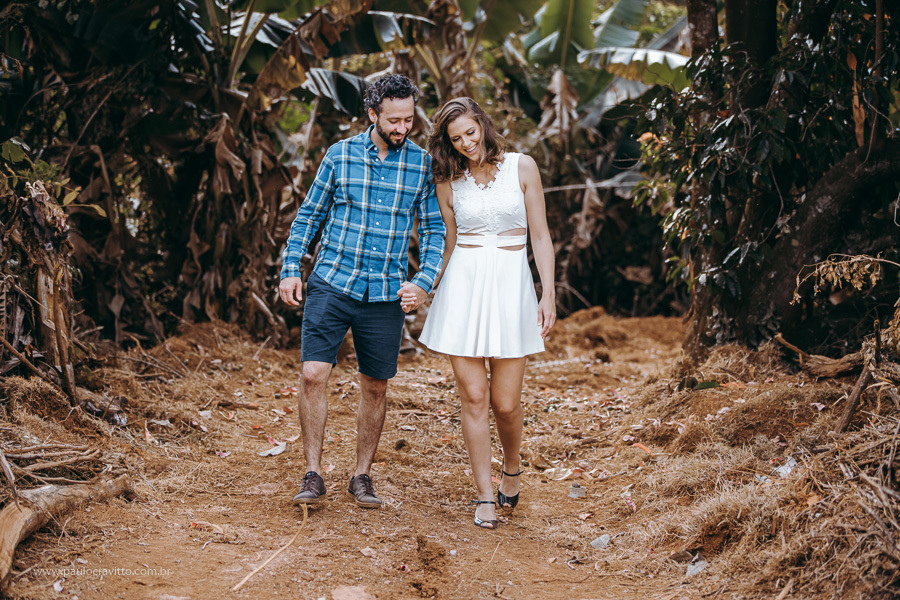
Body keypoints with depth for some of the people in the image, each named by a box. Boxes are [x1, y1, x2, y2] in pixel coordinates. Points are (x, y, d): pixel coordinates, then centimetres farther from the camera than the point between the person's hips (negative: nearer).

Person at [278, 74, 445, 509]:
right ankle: (313, 474, 1)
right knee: (313, 374, -11)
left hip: (386, 294, 1)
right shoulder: (340, 155, 1)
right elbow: (309, 215, 9)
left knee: (375, 388, 8)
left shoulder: (422, 164, 1)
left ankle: (362, 476, 23)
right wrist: (290, 270, 2)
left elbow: (434, 230, 5)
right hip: (331, 283, -1)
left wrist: (423, 282, -9)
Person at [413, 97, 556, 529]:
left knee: (506, 403, 0)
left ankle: (511, 469, 30)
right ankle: (484, 497, 10)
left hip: (511, 287, -1)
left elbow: (540, 236, 3)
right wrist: (428, 292, 19)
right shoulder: (448, 183, 7)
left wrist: (548, 293, -4)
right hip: (464, 287, 1)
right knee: (473, 398, -2)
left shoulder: (522, 168, 2)